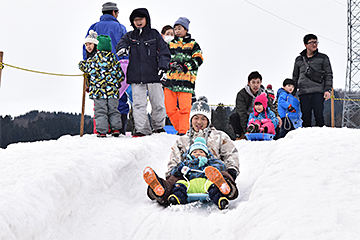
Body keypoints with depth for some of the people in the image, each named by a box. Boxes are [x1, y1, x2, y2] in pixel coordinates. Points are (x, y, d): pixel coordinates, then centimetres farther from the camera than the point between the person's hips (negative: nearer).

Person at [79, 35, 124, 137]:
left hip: (98, 91, -2)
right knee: (113, 110, 12)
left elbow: (84, 66, 11)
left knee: (100, 111, 1)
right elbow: (120, 75, 8)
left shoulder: (94, 58, -3)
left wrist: (81, 63, 34)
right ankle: (115, 128, 9)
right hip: (112, 90, 2)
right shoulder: (113, 58, 4)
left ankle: (102, 131, -1)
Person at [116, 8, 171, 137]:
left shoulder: (154, 34, 6)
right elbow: (121, 43, -2)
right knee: (138, 104, -3)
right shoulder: (130, 36, 12)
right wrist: (122, 49, -27)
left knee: (157, 103, 5)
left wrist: (163, 68, -9)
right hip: (136, 77, 1)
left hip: (153, 75, -1)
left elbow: (164, 52, 4)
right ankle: (142, 129, 1)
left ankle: (159, 126, 24)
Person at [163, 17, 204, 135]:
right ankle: (180, 129, 15)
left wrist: (184, 66, -14)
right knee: (170, 109, 2)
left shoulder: (193, 44, 8)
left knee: (184, 108, -8)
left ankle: (184, 131, -2)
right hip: (171, 79, 4)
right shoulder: (170, 44, 17)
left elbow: (198, 60, -1)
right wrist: (171, 64, -9)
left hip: (186, 81, -4)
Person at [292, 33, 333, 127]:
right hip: (303, 92, 2)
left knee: (319, 115, -9)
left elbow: (328, 74, 7)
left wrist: (327, 89, -5)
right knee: (305, 117, -1)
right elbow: (295, 77, 23)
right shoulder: (299, 60, 17)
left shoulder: (323, 58, 11)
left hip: (318, 92, -2)